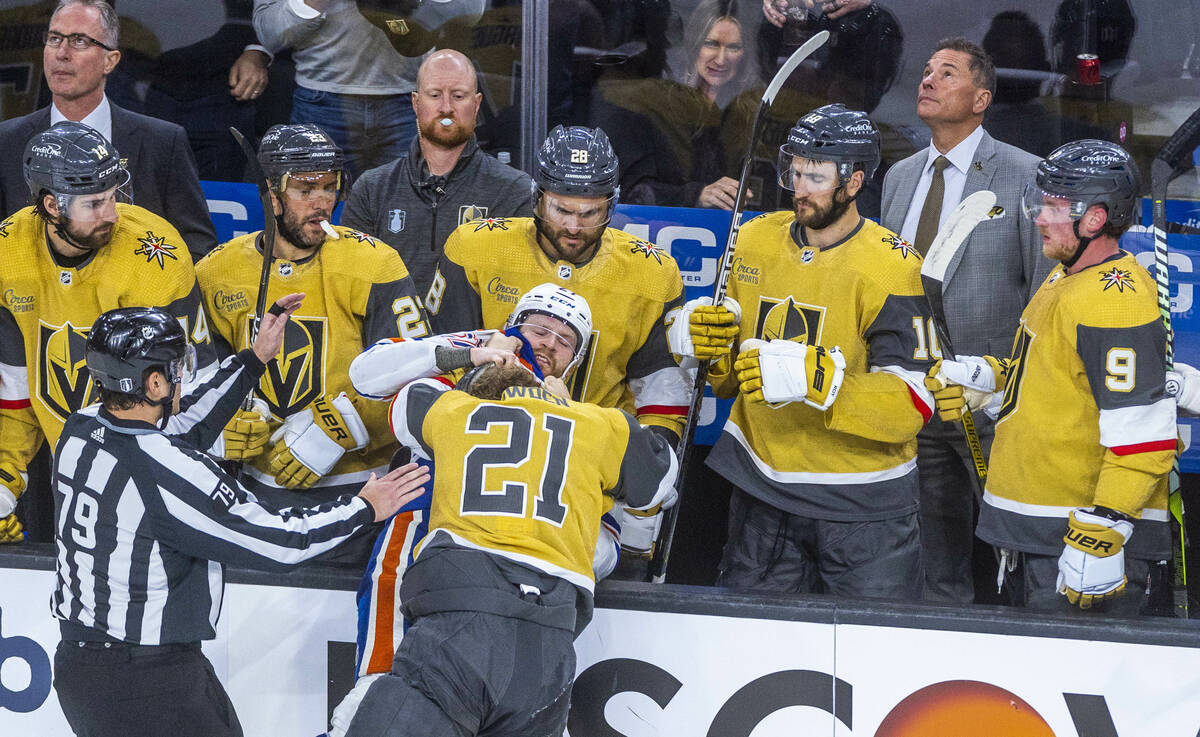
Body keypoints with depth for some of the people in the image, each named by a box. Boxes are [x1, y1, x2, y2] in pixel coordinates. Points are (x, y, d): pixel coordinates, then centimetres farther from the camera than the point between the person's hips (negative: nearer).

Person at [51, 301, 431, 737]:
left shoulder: (79, 431, 0)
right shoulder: (165, 472, -24)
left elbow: (183, 428, 18)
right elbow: (277, 543, -15)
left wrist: (254, 360, 22)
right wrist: (363, 508, -1)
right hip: (149, 683, -9)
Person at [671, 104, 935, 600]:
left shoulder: (890, 268, -14)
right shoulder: (757, 240, 5)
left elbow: (911, 406, -24)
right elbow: (730, 377, 12)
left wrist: (813, 377, -35)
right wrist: (697, 334, -9)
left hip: (862, 502, -5)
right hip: (762, 483, 5)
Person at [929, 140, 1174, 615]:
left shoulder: (1116, 302, -21)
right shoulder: (1066, 281, 13)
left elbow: (1142, 438, -25)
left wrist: (1101, 539, -27)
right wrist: (980, 383, 14)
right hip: (1038, 531, 11)